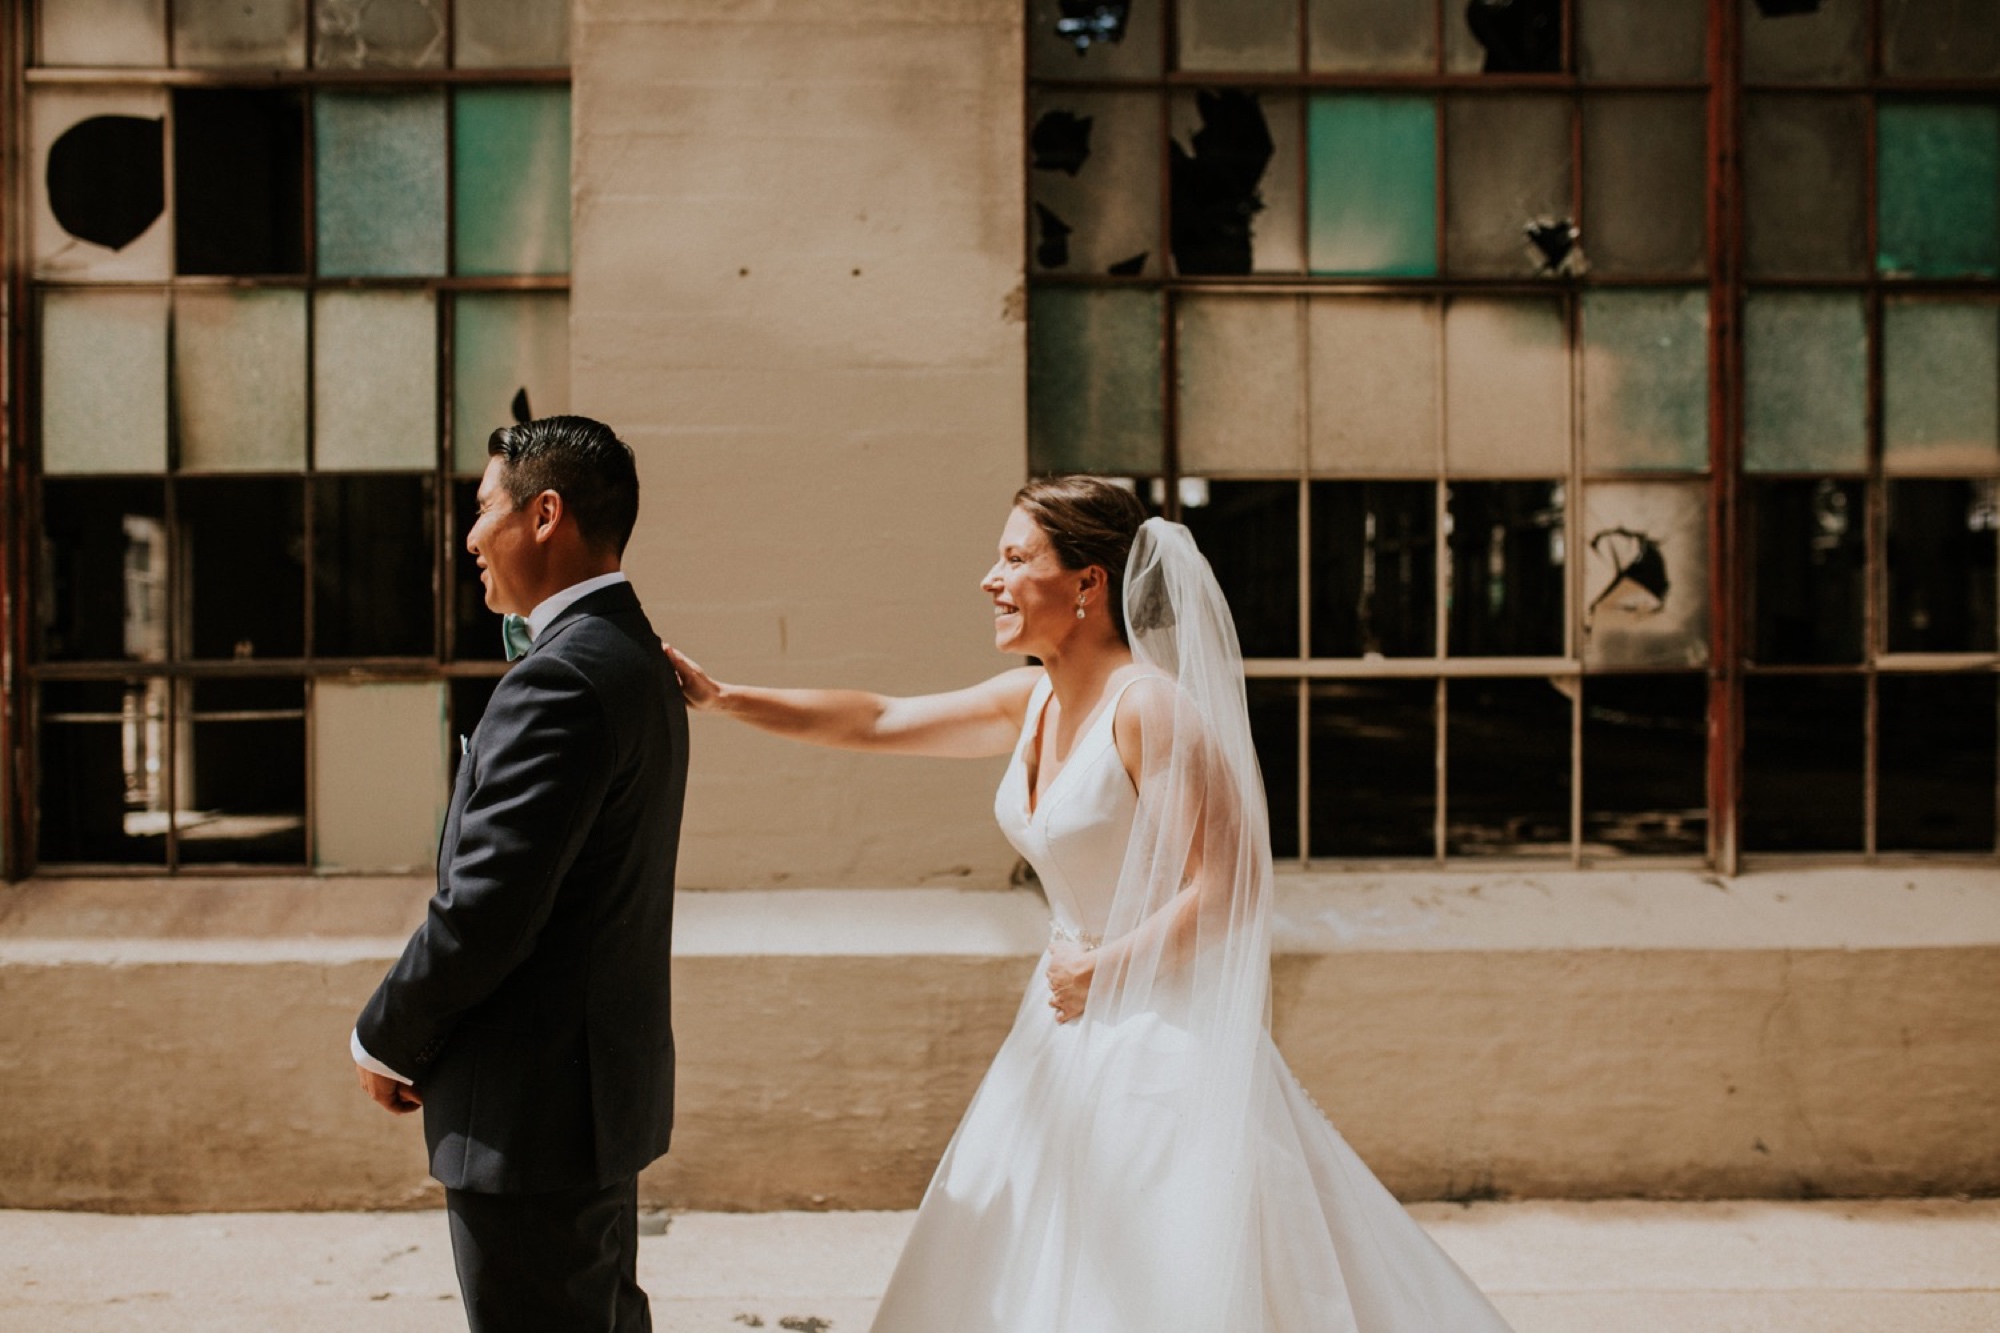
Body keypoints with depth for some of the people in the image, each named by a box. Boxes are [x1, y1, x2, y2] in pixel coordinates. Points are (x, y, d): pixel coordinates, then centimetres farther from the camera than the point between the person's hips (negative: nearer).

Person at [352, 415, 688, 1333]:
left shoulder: (559, 679, -22)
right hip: (609, 1082, 10)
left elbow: (482, 911, -24)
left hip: (532, 1112, -10)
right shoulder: (635, 656, 10)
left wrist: (387, 1042, -7)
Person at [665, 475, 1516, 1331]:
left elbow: (1230, 887, -22)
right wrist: (721, 699, 5)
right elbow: (875, 723, 9)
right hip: (1067, 1037, 9)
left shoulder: (1149, 707, -20)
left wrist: (1104, 971, -14)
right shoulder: (1034, 701, 4)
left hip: (1160, 1044, -8)